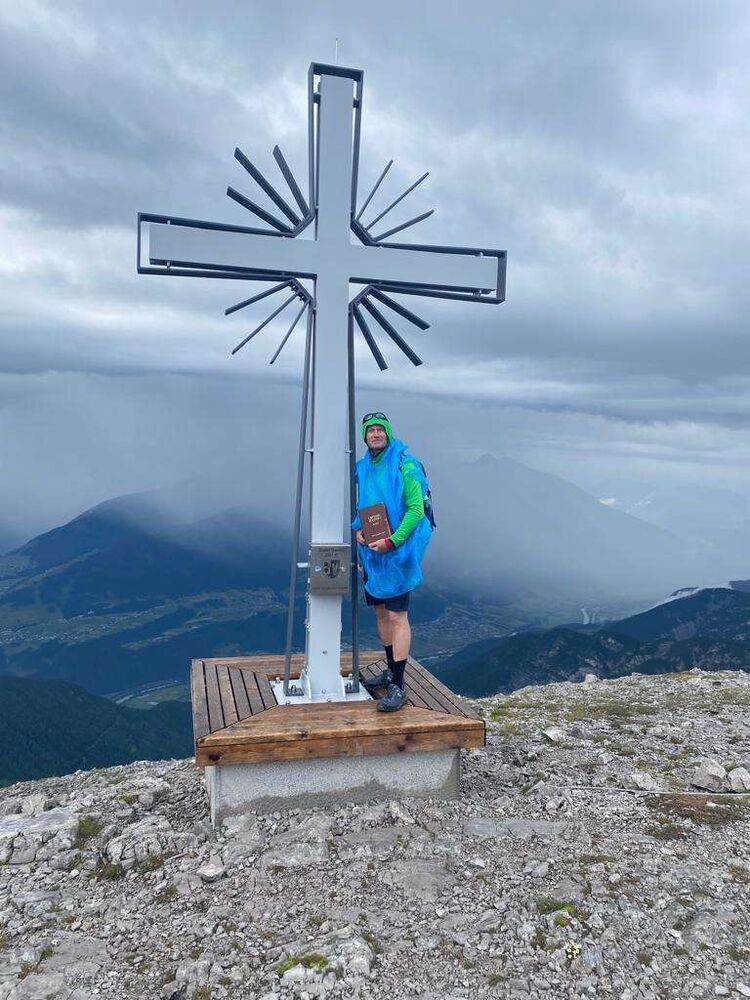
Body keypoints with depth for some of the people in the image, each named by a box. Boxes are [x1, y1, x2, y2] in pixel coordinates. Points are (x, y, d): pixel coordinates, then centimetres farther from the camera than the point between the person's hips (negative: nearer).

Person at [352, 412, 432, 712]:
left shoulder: (405, 465, -11)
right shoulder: (362, 468, 11)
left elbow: (416, 509, -16)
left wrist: (391, 541, -22)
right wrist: (357, 530, 0)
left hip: (398, 552, -7)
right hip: (371, 552, 8)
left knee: (397, 616, -6)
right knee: (381, 611, 16)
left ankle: (398, 687, -1)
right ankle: (391, 671, 32)